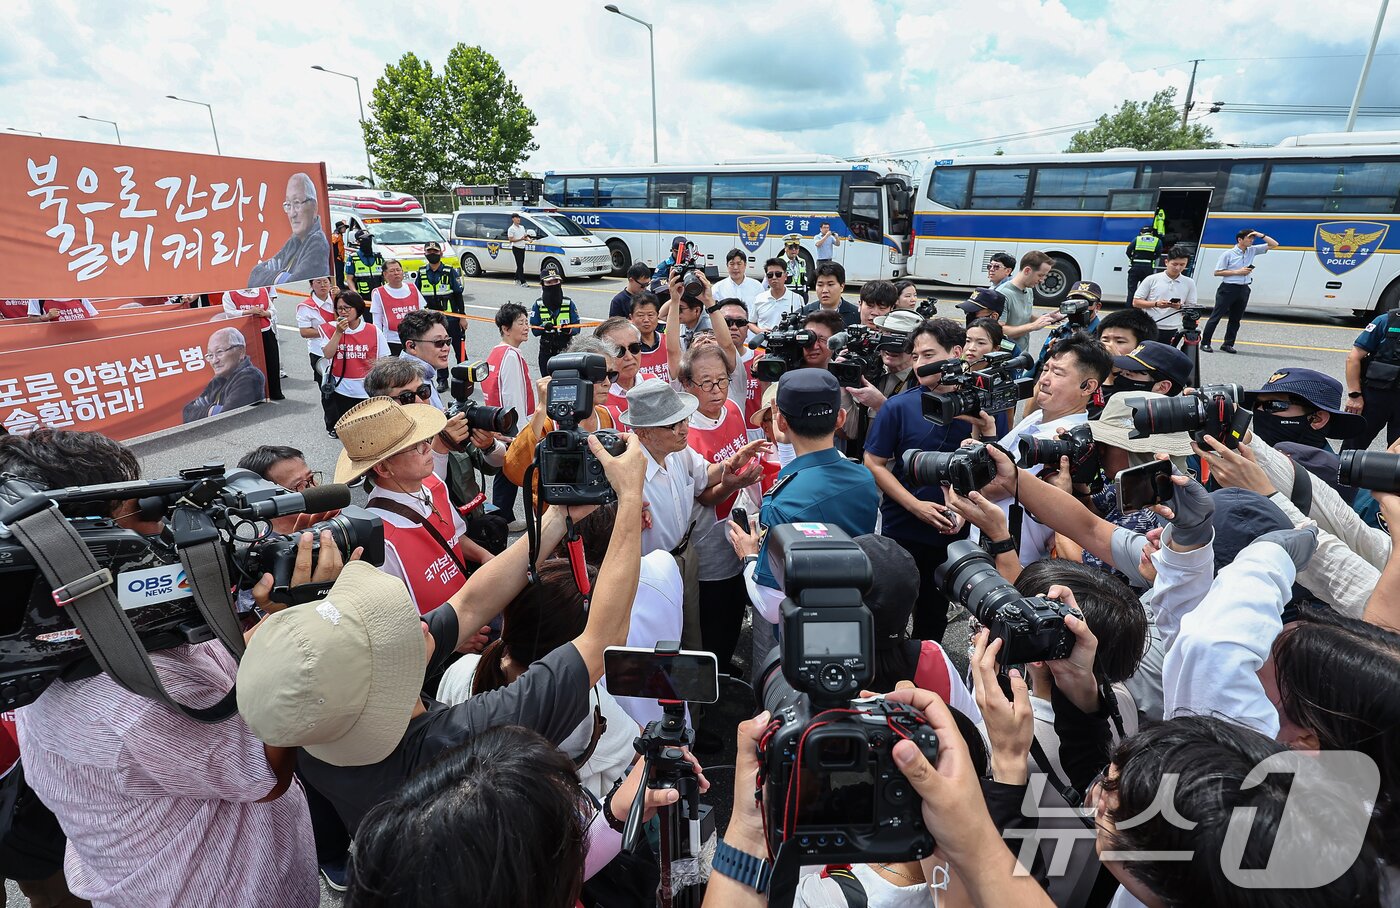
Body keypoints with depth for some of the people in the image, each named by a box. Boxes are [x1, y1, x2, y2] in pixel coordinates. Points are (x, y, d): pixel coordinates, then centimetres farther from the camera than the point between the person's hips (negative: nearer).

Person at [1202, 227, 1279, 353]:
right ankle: (1205, 343, -1)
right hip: (1228, 288, -6)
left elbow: (1274, 245, 15)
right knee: (1216, 316, -3)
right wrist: (1238, 272, -12)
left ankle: (1228, 344, 14)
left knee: (1235, 319, 8)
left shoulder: (1253, 251, 9)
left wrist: (1261, 235, 1)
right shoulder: (1228, 254, -7)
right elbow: (1217, 272, -7)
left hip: (1243, 289, 6)